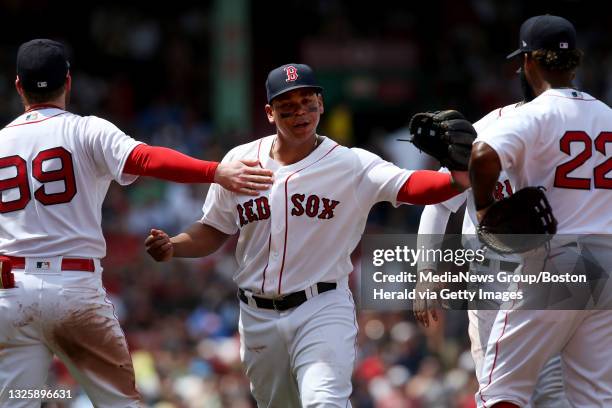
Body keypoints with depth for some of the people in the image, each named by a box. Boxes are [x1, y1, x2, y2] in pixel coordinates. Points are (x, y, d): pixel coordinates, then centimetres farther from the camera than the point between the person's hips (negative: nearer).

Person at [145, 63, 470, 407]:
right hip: (258, 317, 4)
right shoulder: (240, 161, 4)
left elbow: (409, 186, -22)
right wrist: (172, 247, -6)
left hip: (323, 311, -4)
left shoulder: (350, 165, -7)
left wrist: (457, 180, -42)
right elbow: (214, 232, 14)